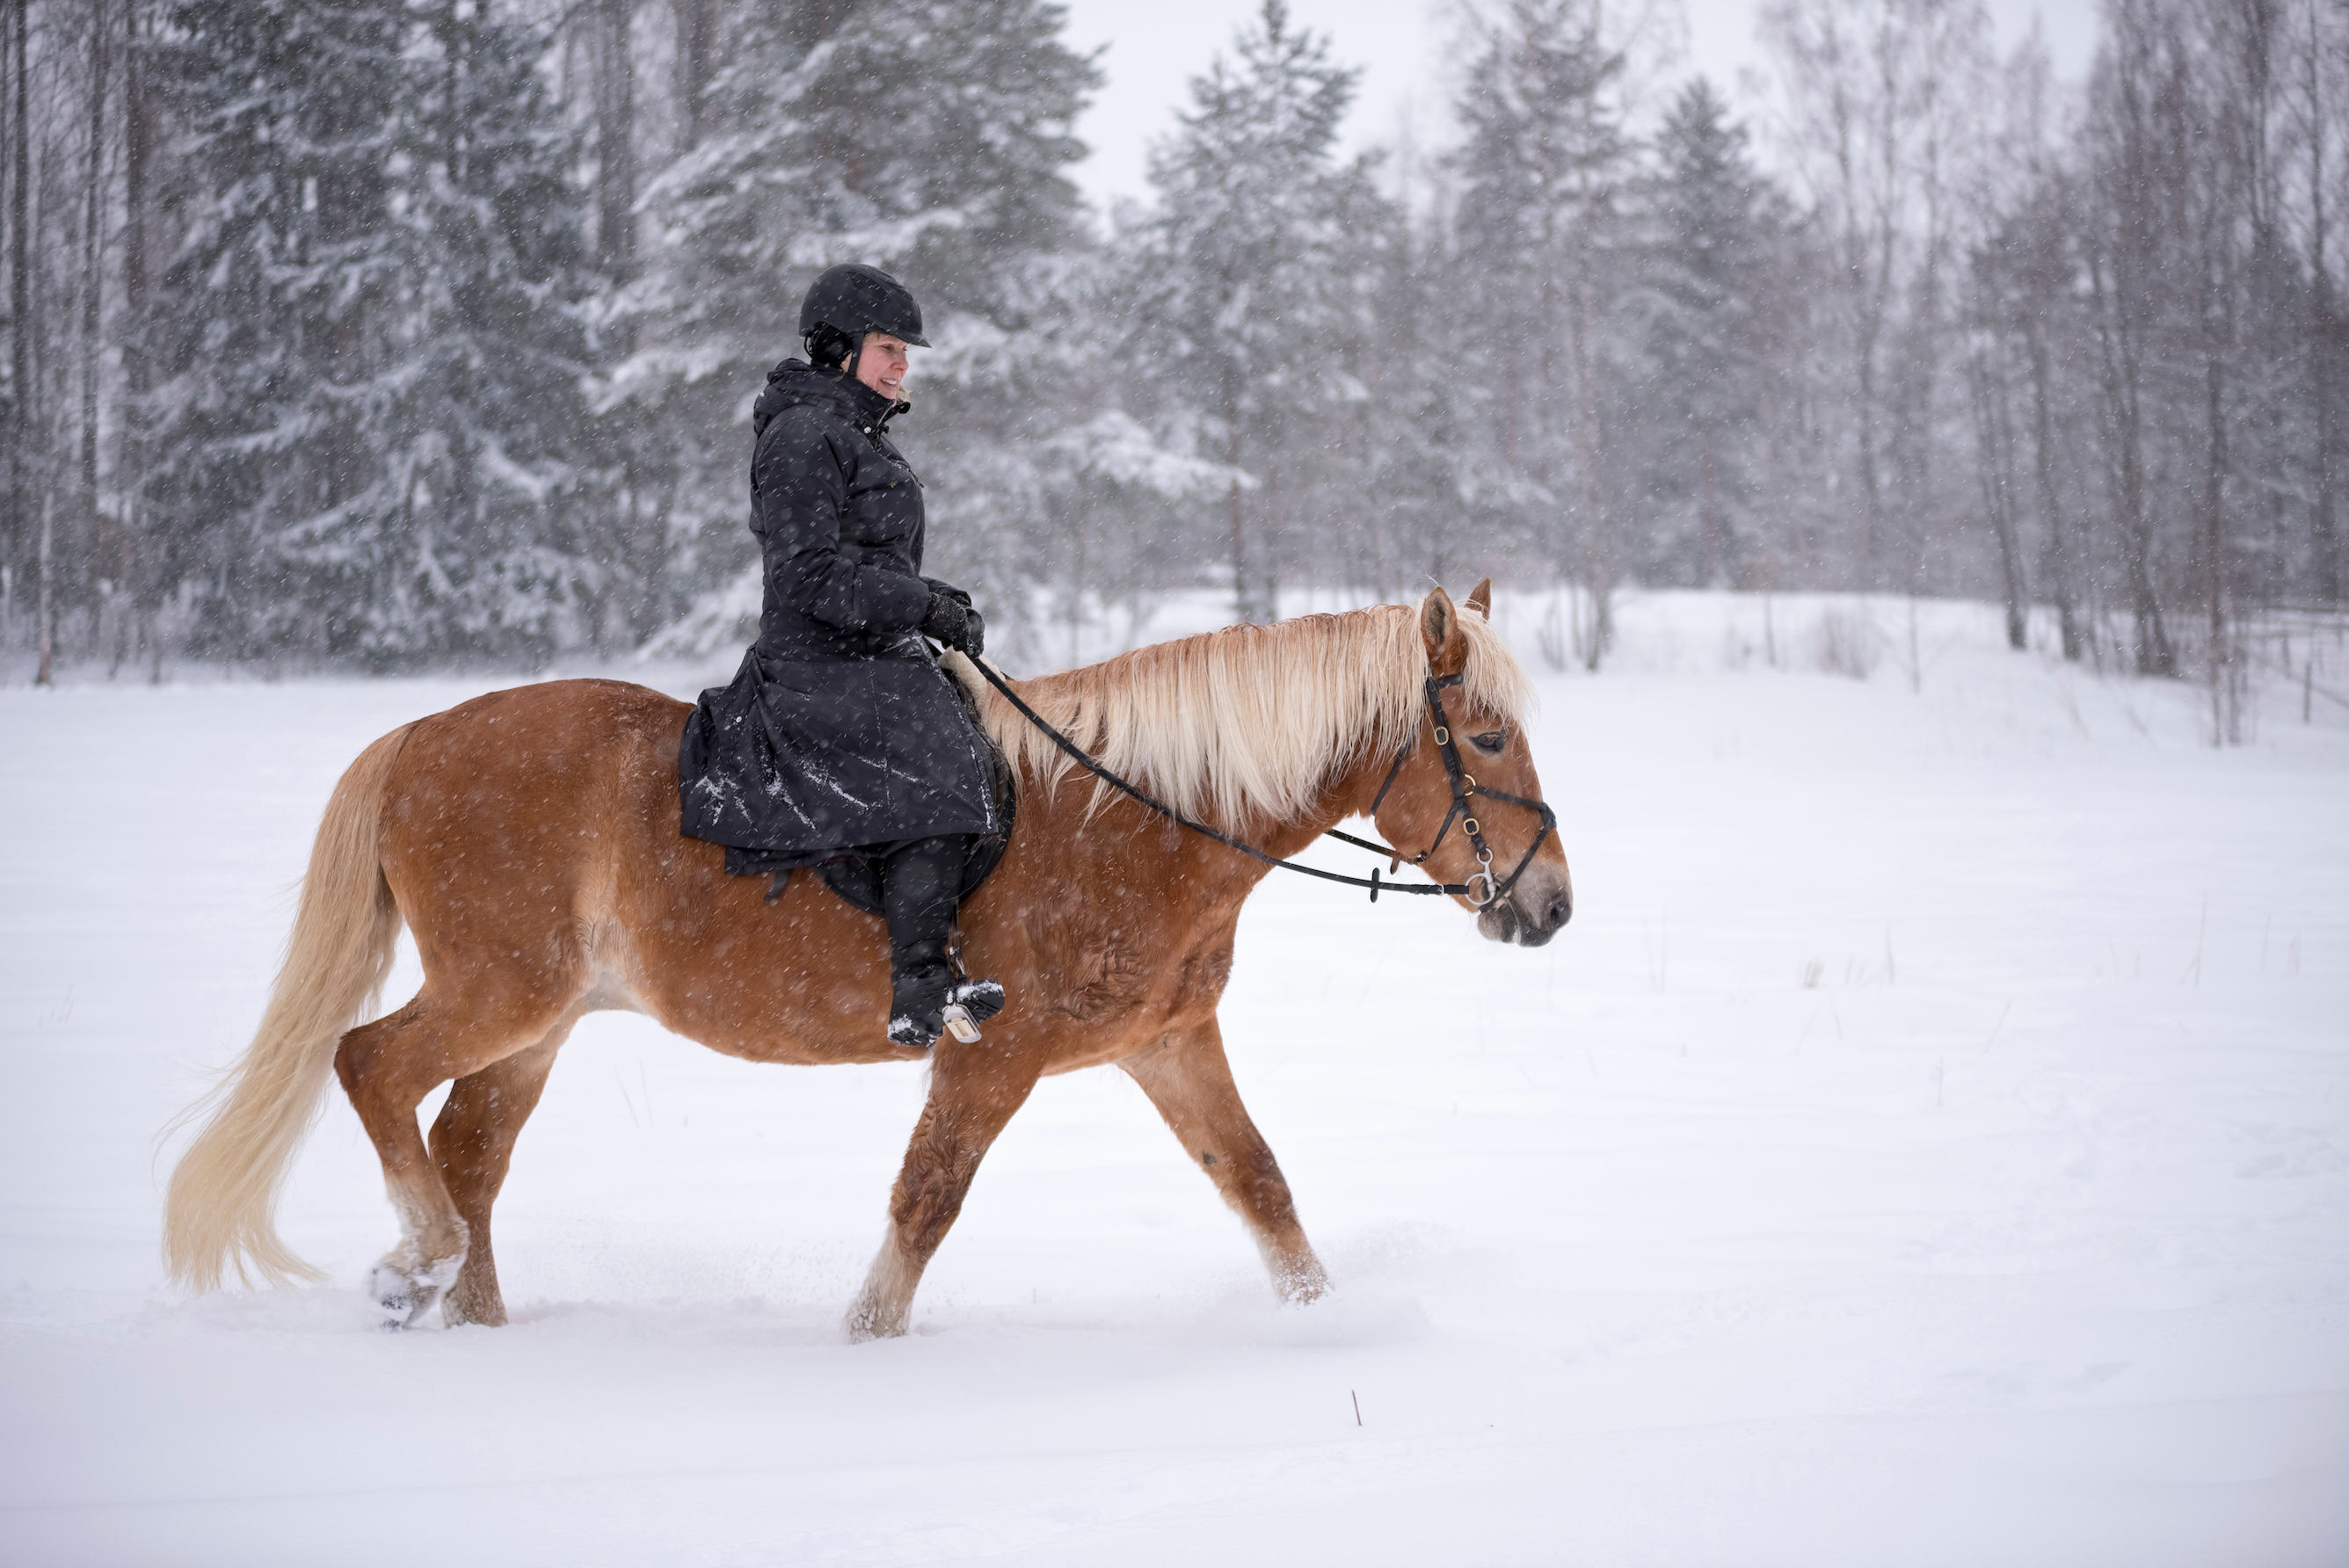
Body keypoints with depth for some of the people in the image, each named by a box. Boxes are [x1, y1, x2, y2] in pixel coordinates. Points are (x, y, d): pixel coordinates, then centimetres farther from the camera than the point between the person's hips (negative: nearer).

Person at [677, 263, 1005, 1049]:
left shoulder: (859, 434, 21)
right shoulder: (802, 435, -11)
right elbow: (809, 575, -20)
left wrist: (943, 603, 10)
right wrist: (926, 608, -20)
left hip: (878, 659, 11)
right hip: (821, 667, -11)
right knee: (931, 776, -27)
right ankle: (921, 991, -33)